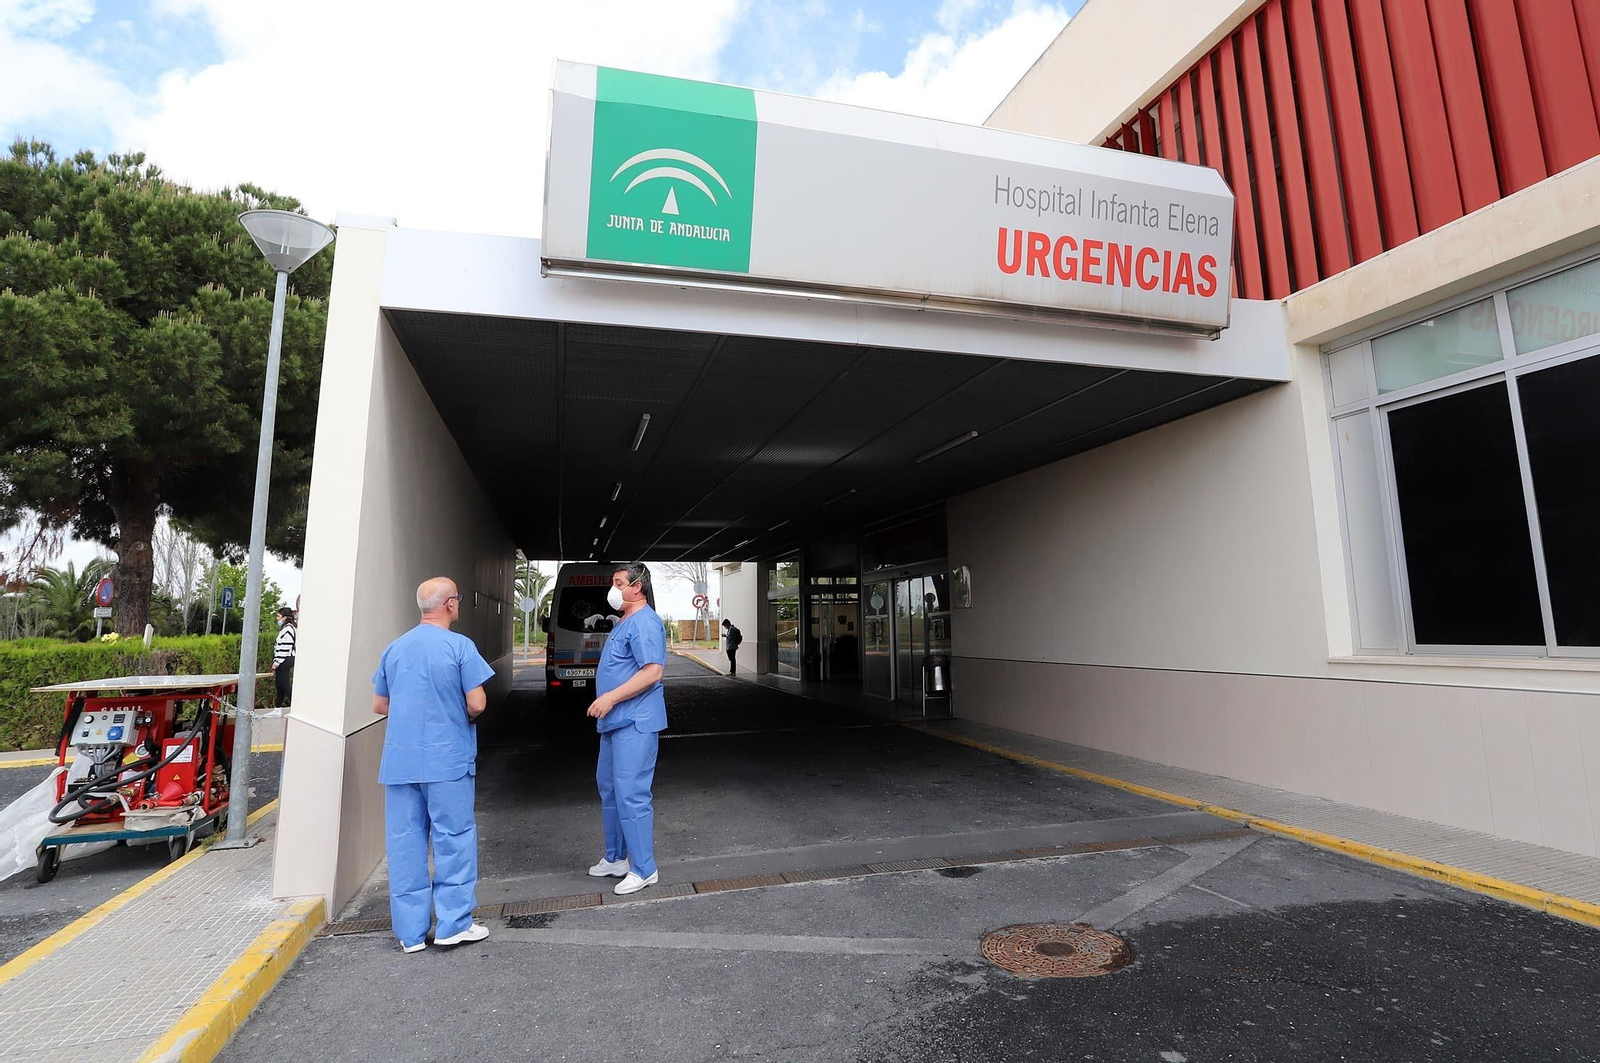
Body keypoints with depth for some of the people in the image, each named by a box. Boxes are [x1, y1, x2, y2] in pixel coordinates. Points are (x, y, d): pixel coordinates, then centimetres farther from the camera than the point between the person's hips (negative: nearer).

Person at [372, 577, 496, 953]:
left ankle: (411, 932, 18)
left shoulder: (395, 648, 8)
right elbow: (477, 704, -13)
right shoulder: (459, 646, -10)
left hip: (399, 761, 5)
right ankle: (453, 923, 12)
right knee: (454, 838, 6)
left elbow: (379, 705, 14)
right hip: (446, 760, -5)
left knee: (404, 842, 10)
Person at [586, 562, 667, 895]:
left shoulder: (644, 623, -16)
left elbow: (653, 671, -25)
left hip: (635, 723, -11)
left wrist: (610, 698, -24)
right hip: (614, 721, 11)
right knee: (608, 788, 19)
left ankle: (643, 869, 4)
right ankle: (616, 858, 32)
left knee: (631, 793, -7)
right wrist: (606, 704, 20)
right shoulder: (623, 623, 17)